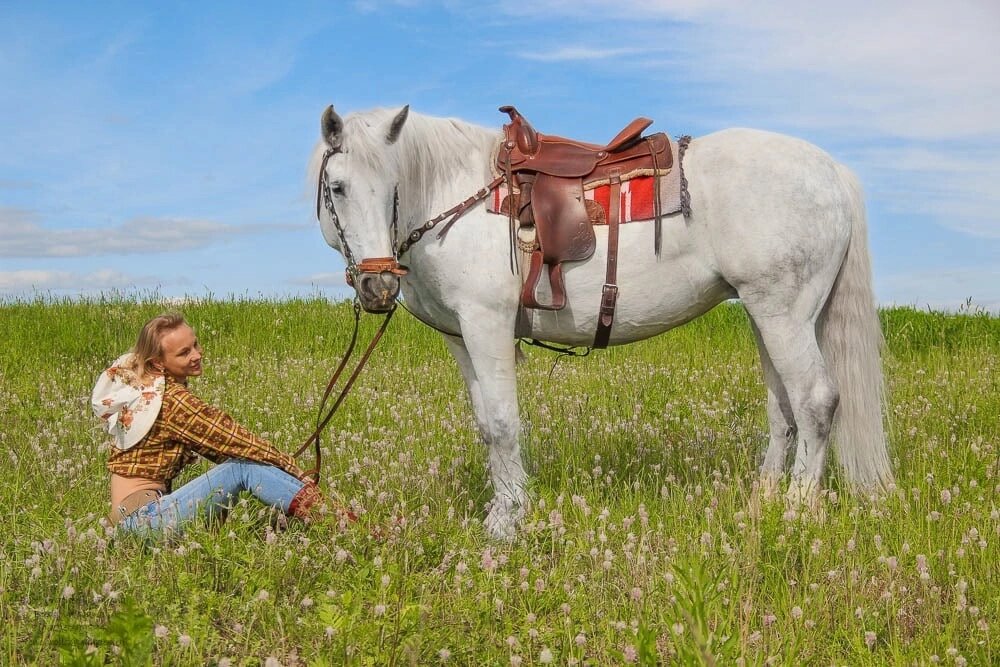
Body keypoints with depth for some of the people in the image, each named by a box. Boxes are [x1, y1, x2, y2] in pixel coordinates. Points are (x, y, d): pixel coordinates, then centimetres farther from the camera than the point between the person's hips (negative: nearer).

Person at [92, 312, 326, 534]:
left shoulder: (143, 384, 11)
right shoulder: (172, 399, -17)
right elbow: (231, 438, -15)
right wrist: (293, 467, -6)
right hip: (141, 518, -10)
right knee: (244, 467, -18)